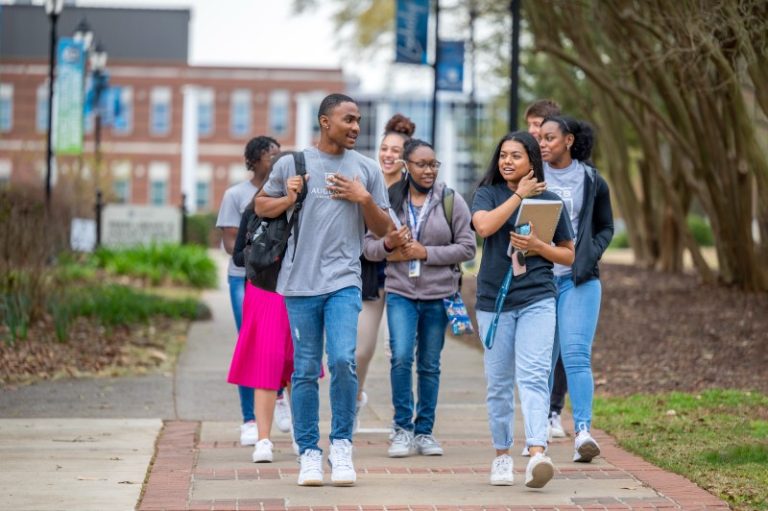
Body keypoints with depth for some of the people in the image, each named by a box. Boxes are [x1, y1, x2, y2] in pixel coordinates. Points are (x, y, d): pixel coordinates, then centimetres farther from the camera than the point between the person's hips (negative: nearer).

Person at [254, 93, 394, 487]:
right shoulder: (292, 164, 5)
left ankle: (341, 444, 1)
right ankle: (308, 452, 13)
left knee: (343, 360, -15)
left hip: (344, 281, 0)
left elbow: (383, 230, 11)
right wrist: (288, 199, -4)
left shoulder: (366, 170, 8)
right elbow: (261, 206, 15)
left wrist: (364, 199, -6)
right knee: (305, 371, 4)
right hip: (300, 282, 0)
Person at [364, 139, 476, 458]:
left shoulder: (451, 201, 1)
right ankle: (403, 429, -2)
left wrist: (426, 252, -12)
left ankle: (424, 431, 18)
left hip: (439, 295, 0)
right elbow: (368, 247, 8)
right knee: (401, 357, -15)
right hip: (401, 292, 0)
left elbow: (467, 248, -2)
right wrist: (388, 244, -14)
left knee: (430, 365, 7)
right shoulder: (390, 200, 4)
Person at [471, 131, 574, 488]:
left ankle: (537, 453, -28)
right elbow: (484, 225, -17)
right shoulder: (487, 194, 6)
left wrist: (539, 247, -8)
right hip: (494, 299, 1)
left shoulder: (550, 200, 8)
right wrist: (519, 194, -10)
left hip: (537, 299, -1)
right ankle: (502, 455, 19)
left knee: (533, 376, -16)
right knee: (498, 382, 6)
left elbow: (569, 255, 11)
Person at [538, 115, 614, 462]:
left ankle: (583, 433, -20)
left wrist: (590, 255, -3)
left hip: (578, 279, -1)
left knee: (576, 355, -13)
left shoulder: (591, 181, 4)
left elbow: (606, 227, 14)